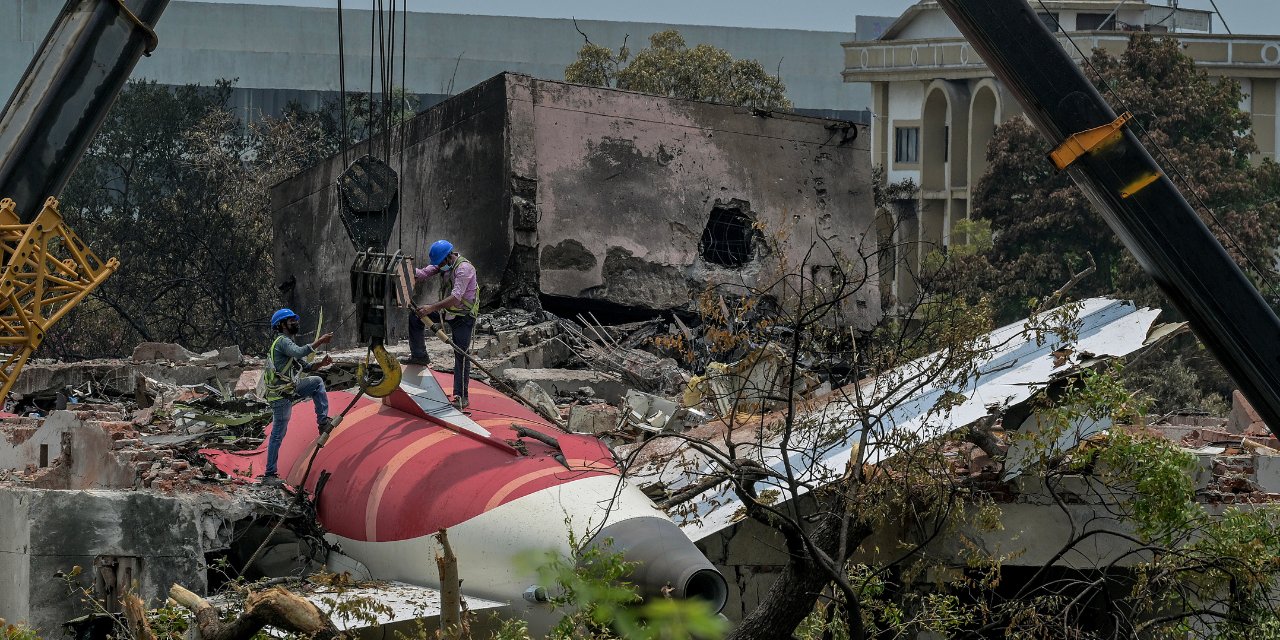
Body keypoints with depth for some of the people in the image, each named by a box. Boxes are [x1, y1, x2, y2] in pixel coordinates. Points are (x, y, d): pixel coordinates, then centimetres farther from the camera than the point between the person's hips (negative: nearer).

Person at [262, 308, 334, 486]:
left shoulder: (288, 342, 20)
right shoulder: (282, 341, -11)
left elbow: (305, 366, 19)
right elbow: (299, 353, -32)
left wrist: (321, 363, 1)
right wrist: (319, 342, -30)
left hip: (289, 389, 9)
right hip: (281, 394, -9)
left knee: (317, 382, 12)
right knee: (278, 435, -5)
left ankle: (323, 423, 6)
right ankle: (269, 475, -1)